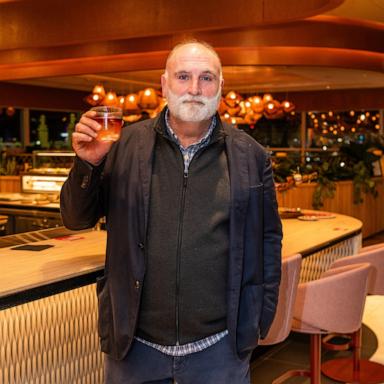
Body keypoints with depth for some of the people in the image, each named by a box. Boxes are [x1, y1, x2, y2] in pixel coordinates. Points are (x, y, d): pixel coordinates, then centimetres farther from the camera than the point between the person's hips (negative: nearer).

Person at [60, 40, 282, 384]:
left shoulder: (250, 156, 0)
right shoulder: (127, 145, -1)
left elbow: (268, 238, 6)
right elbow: (77, 219, 3)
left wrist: (260, 317, 5)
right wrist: (87, 164, -15)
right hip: (132, 342, 1)